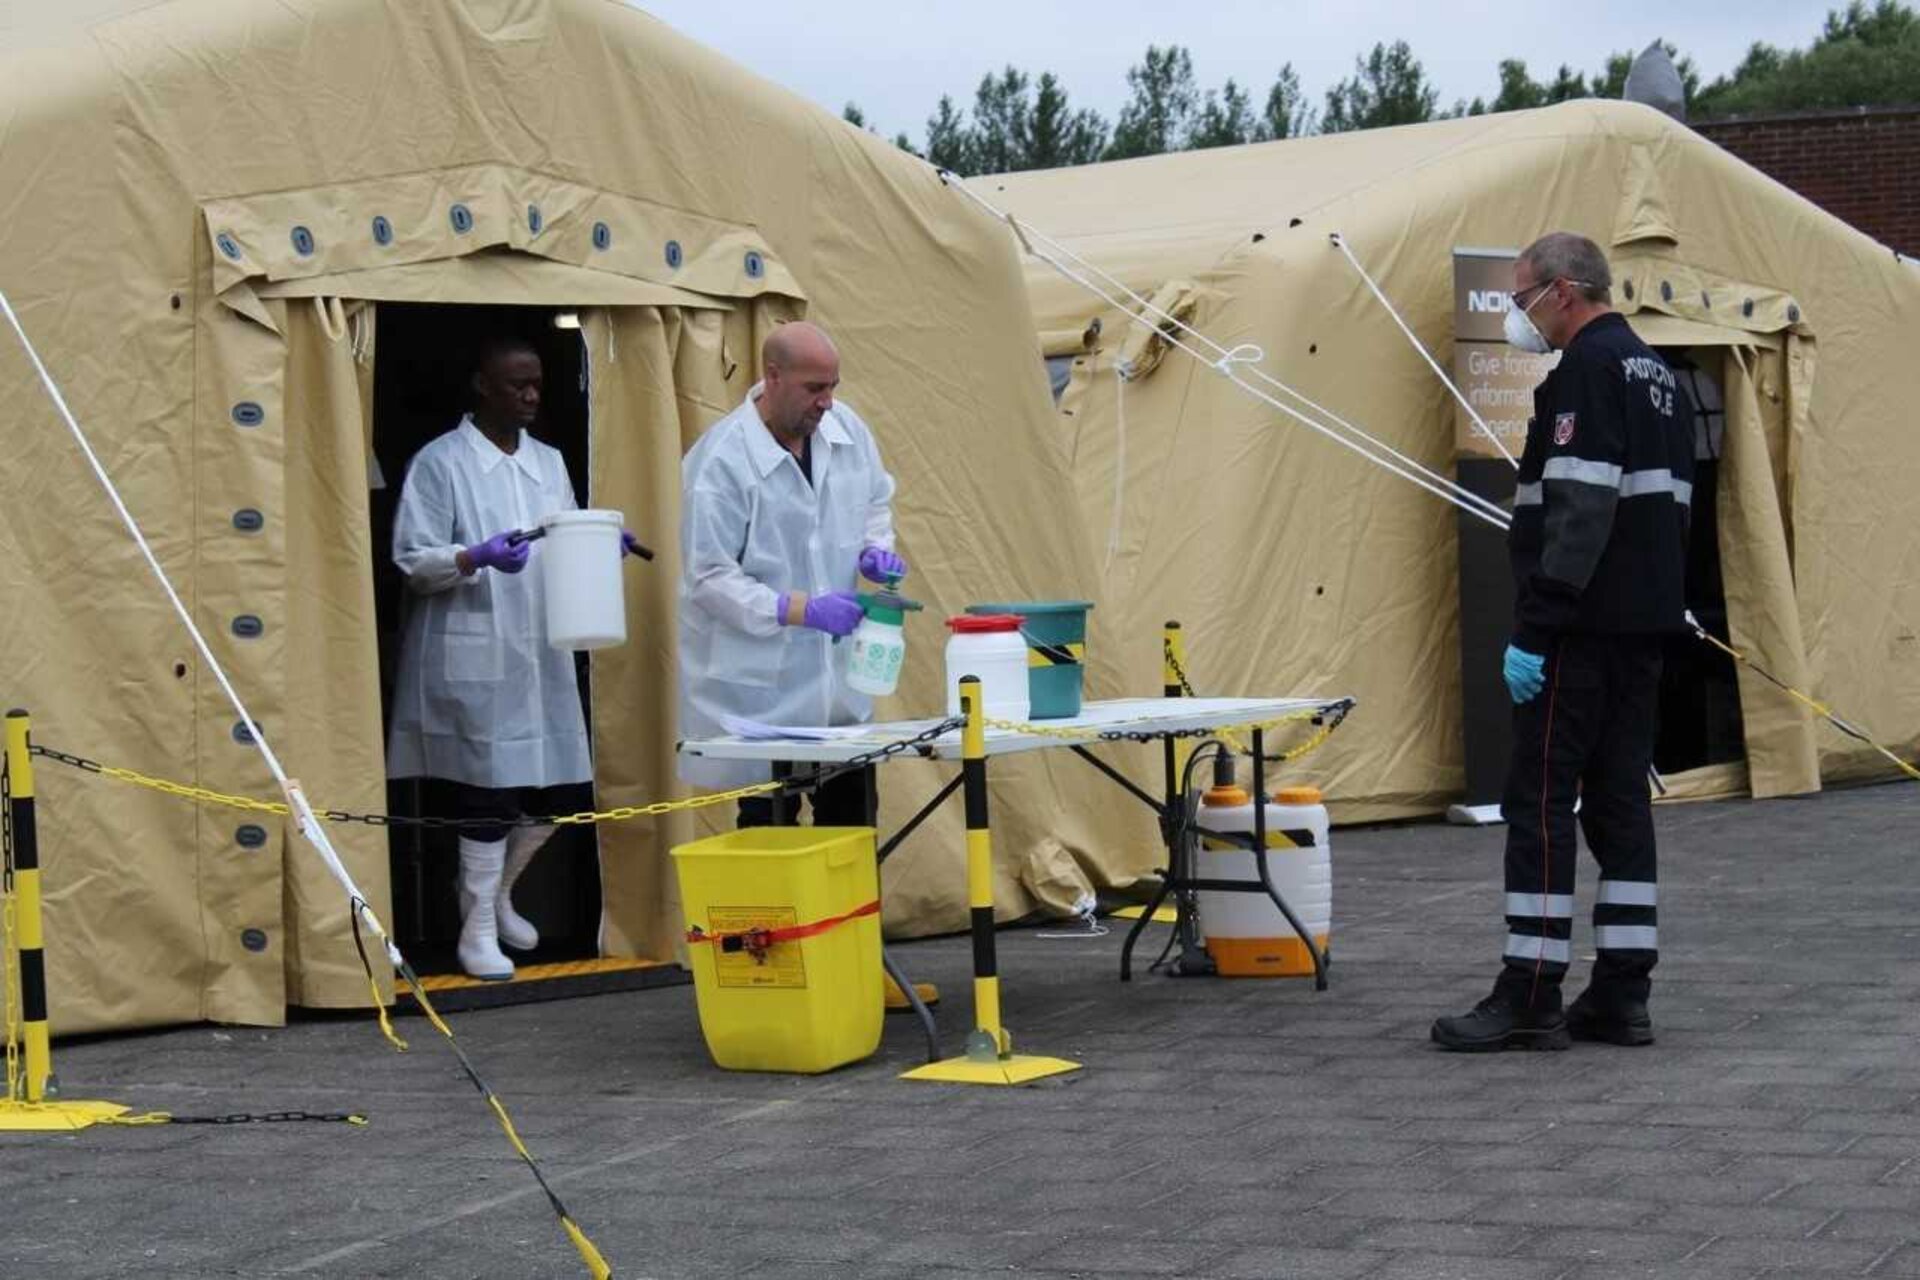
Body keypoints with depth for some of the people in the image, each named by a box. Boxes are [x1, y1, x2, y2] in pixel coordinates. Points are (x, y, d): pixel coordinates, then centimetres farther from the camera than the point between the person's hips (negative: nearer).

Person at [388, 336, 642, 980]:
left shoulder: (548, 462, 16)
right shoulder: (440, 462, -4)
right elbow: (410, 559, -7)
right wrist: (477, 558, -23)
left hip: (541, 655, 6)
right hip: (473, 659, -6)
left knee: (562, 789, 6)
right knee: (492, 790, -5)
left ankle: (494, 892, 31)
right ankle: (478, 931, 10)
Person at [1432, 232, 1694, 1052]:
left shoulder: (1588, 371, -13)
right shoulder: (1657, 375, 18)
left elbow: (1578, 511, -21)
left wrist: (1536, 628, -22)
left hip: (1582, 629, -10)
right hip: (1644, 625, 10)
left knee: (1540, 802, -6)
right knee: (1620, 800, 10)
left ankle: (1529, 999, -5)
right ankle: (1620, 996, 12)